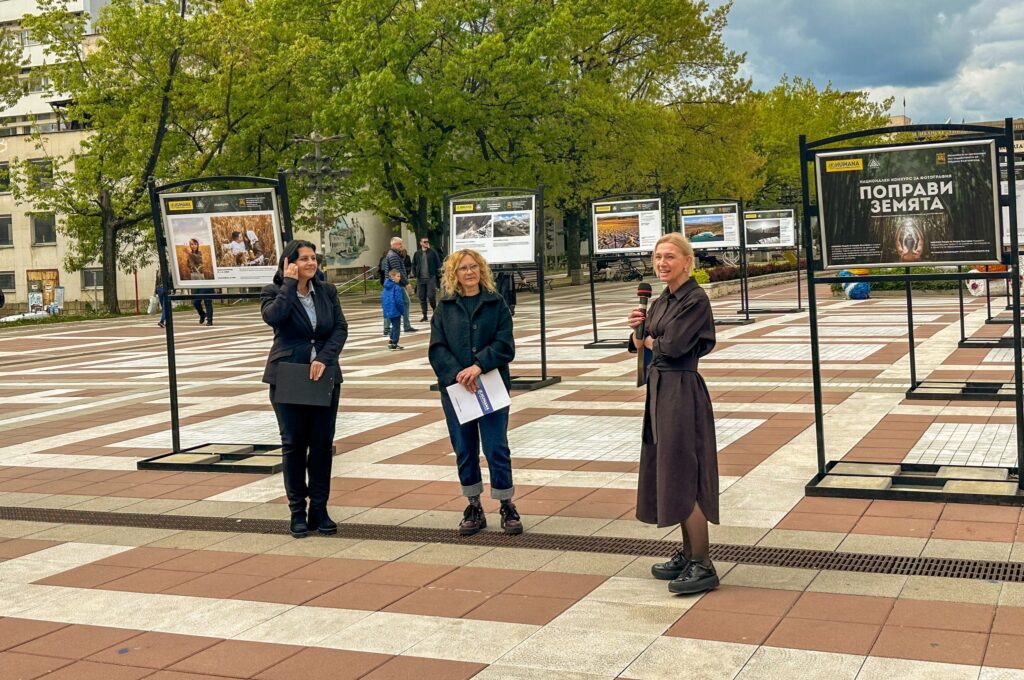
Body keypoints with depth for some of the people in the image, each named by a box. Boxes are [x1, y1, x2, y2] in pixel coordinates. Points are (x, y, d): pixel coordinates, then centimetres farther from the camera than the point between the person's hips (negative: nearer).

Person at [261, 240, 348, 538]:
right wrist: (289, 283, -16)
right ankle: (298, 511, 13)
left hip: (324, 376, 3)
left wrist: (324, 358, -14)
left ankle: (319, 508, 14)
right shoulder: (274, 292, -2)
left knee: (323, 443, 5)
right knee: (294, 443, 4)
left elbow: (341, 328, 0)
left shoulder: (327, 290, 7)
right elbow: (273, 316, -24)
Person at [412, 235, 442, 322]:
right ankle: (424, 315, 11)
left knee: (431, 296, -11)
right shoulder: (417, 254, 10)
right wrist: (415, 274, 5)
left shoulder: (433, 253, 2)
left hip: (431, 278, -3)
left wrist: (437, 274, -4)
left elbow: (438, 265, 3)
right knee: (422, 298, 4)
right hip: (420, 279, 3)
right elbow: (413, 265, 16)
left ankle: (435, 310, 13)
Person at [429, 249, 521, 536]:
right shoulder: (445, 308, 7)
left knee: (496, 448, -1)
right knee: (464, 450, 8)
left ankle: (507, 507, 11)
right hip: (455, 387, 2)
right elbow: (437, 348, -1)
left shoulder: (496, 303, 4)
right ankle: (474, 508, 20)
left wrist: (479, 366, -19)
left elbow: (505, 345, -6)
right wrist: (457, 374, -17)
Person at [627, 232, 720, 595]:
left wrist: (650, 340, -1)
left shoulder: (696, 300, -14)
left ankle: (703, 566, 0)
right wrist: (638, 329, -9)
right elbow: (641, 345, 13)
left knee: (684, 478, -7)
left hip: (682, 391, -9)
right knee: (670, 475, 14)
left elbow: (674, 346, -21)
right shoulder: (661, 302, 13)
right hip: (660, 389, 9)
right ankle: (687, 555, 26)